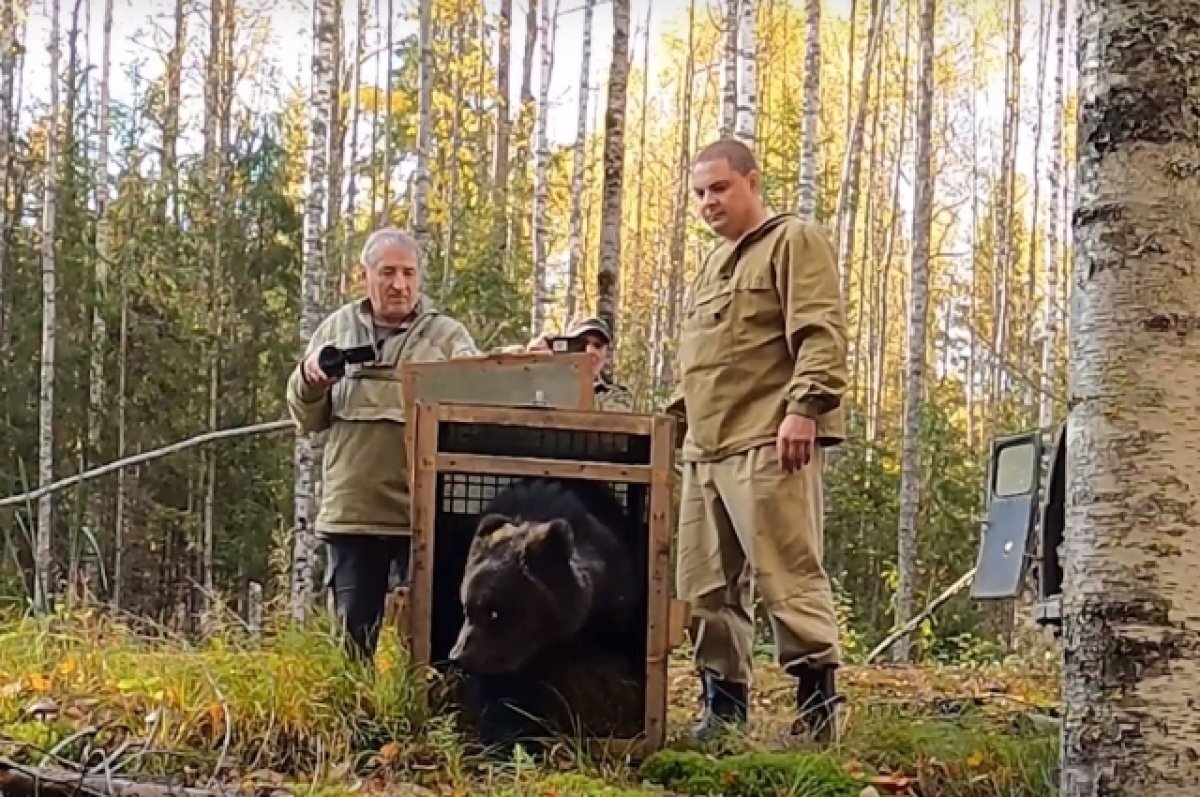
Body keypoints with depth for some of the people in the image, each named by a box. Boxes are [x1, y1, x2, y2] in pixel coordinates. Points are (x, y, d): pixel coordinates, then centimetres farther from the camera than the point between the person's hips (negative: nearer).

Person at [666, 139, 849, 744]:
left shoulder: (794, 242, 0)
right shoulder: (715, 262, 27)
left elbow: (822, 334, -13)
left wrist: (805, 407, -22)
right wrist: (679, 416, 23)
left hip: (768, 443, -9)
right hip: (706, 448, 9)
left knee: (787, 576, -11)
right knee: (705, 585, 8)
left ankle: (816, 704, -6)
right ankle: (723, 703, 15)